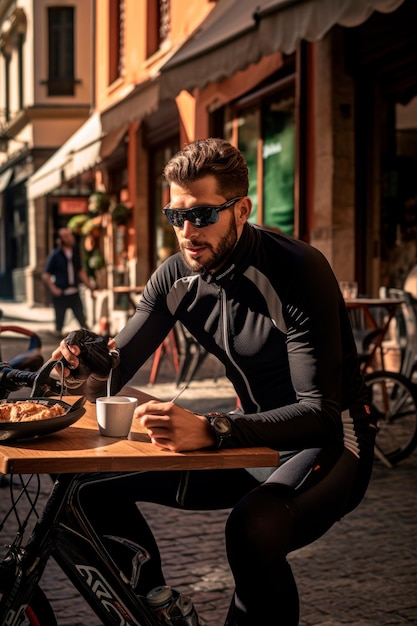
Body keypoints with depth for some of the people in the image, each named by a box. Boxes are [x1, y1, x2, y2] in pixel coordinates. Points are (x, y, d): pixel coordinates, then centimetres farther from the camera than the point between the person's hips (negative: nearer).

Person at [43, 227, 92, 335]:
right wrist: (53, 288, -16)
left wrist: (87, 283, 6)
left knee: (82, 319, 2)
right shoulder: (55, 254, -6)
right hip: (60, 293, -3)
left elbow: (80, 270, 18)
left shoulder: (75, 252, 7)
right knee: (59, 319, 7)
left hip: (74, 293, 3)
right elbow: (46, 275, -3)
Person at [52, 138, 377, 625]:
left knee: (255, 527, -39)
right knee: (96, 481, -2)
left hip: (324, 444, -6)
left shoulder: (297, 273, -23)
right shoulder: (177, 276, -3)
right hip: (251, 438, 7)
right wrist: (85, 360, -25)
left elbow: (321, 412, -32)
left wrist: (209, 430, -47)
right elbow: (110, 377, 0)